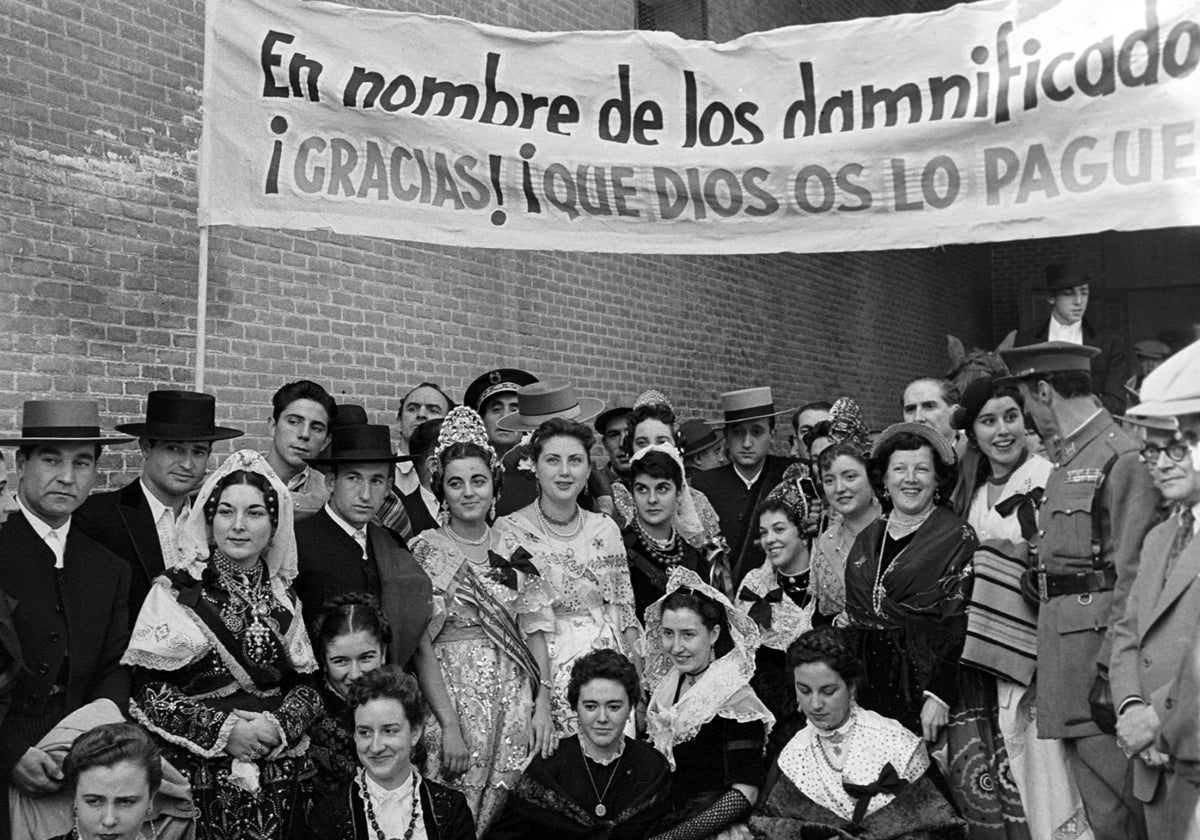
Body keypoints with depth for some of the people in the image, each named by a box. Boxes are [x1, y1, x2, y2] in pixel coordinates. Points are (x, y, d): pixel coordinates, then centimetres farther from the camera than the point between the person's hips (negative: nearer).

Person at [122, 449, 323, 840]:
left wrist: (280, 726, -12)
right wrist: (224, 730, -15)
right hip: (199, 779, -3)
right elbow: (146, 691, -8)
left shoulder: (283, 598, 8)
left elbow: (306, 684, 7)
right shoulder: (176, 591, -5)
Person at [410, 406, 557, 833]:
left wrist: (543, 704, -2)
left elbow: (534, 633, 6)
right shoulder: (424, 550, -3)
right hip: (450, 695, -3)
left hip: (514, 698, 3)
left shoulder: (513, 551, 6)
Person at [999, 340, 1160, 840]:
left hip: (1097, 626, -9)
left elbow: (1133, 568, -16)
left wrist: (1113, 655, -18)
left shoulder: (1123, 456, -11)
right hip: (1059, 625, 9)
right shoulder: (1065, 460, 17)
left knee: (1116, 775, -6)